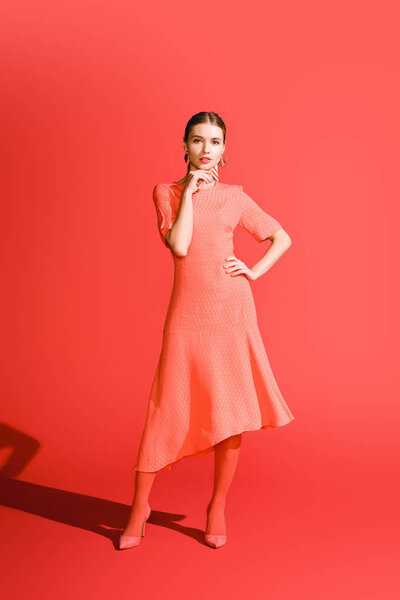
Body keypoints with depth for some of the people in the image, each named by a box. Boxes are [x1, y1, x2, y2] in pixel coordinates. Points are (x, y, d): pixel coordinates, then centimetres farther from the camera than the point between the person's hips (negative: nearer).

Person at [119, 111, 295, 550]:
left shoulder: (235, 198, 9)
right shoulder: (167, 193, 6)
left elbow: (282, 238, 16)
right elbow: (179, 245, -10)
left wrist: (255, 271, 2)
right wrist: (190, 190, -7)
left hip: (232, 309, 1)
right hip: (188, 313, -1)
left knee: (230, 413, 3)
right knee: (168, 412, 0)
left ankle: (218, 507, 19)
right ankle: (139, 506, 16)